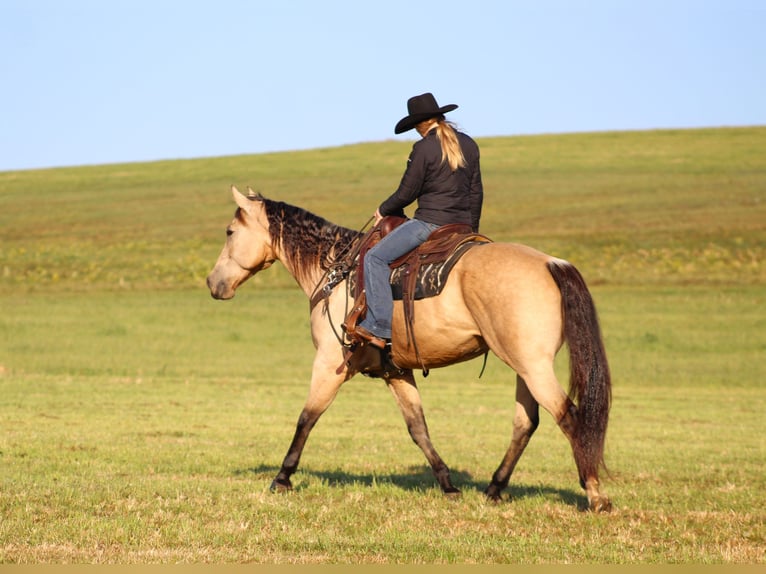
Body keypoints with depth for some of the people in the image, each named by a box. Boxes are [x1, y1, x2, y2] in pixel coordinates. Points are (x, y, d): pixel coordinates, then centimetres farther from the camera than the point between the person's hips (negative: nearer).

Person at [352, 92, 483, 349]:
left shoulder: (424, 148, -11)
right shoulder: (468, 144, 11)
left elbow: (406, 193, -7)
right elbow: (476, 192, 16)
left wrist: (383, 210, 12)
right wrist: (472, 228, 27)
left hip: (430, 222, -8)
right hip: (462, 224, 8)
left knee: (375, 258, -7)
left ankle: (380, 329, -17)